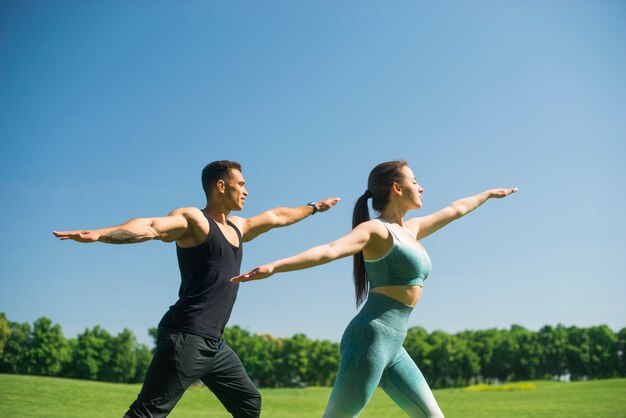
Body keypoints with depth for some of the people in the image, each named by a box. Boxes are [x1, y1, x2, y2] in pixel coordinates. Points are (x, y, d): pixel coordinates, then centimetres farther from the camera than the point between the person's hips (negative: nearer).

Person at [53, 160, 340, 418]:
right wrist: (98, 234, -41)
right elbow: (151, 227, -25)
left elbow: (277, 217, 37)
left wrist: (313, 207, 50)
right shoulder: (193, 220, -6)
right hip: (186, 338, -9)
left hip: (213, 344, 9)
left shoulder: (238, 227, 21)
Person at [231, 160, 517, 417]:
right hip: (370, 340, -9)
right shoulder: (375, 230, -6)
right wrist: (274, 267, -37)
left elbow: (455, 210, 36)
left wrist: (488, 194, 53)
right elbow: (329, 250, -23)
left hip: (392, 348, 9)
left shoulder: (411, 229, 20)